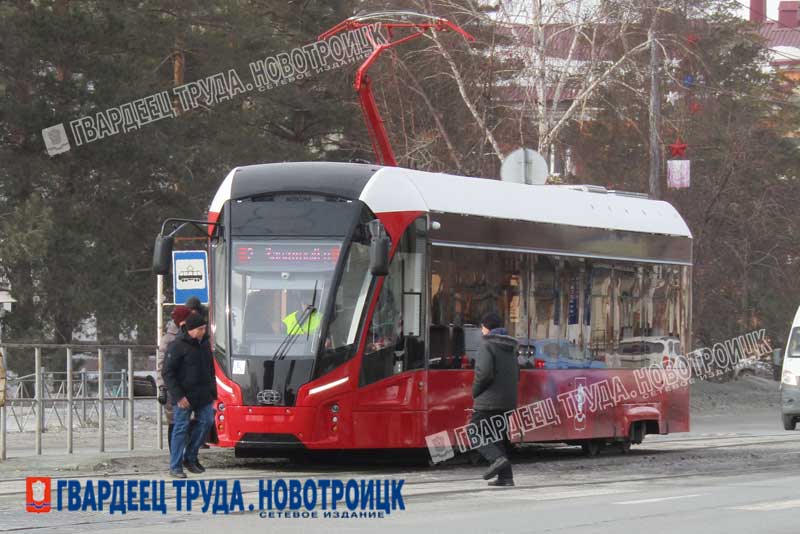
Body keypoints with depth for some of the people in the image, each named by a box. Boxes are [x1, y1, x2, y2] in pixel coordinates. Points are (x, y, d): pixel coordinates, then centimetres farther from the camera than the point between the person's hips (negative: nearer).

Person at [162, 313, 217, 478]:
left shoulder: (204, 344, 11)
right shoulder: (177, 346, -13)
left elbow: (210, 370, 21)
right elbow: (168, 373, -13)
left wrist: (213, 393, 16)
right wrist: (178, 396, -18)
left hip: (204, 396, 7)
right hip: (185, 397, -7)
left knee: (207, 421, 3)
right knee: (181, 428, -3)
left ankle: (190, 458, 18)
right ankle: (175, 467, 3)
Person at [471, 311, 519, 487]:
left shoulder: (486, 344, -10)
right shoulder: (510, 347, 16)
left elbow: (484, 372, -21)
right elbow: (516, 375, 18)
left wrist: (475, 391, -6)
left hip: (489, 400, -8)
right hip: (508, 401, 8)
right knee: (499, 436, 13)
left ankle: (497, 458, -22)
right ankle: (506, 476, 5)